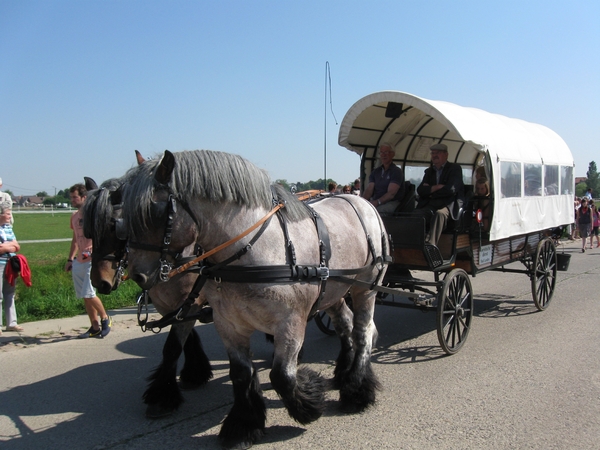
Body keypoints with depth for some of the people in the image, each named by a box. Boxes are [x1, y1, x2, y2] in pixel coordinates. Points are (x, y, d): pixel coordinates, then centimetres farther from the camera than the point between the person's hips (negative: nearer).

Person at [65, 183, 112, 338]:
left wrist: (94, 248, -28)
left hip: (92, 260, -8)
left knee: (89, 294, -12)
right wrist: (70, 259, 19)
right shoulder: (74, 216, 14)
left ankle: (105, 318, 11)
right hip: (79, 262, 8)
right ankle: (95, 327, 17)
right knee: (85, 296, 8)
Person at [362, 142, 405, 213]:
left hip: (392, 203, -5)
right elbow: (368, 190, 7)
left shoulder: (397, 171, -1)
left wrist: (377, 202, -29)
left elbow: (391, 194, -14)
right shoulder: (375, 172, 19)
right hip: (375, 202, 6)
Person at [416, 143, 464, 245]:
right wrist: (436, 187, -7)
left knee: (440, 213, -38)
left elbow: (451, 189, -10)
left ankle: (431, 246, -47)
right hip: (430, 205, 5)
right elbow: (420, 190, 9)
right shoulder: (429, 171, 22)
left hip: (448, 205, -4)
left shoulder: (455, 168, 6)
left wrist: (430, 189, 0)